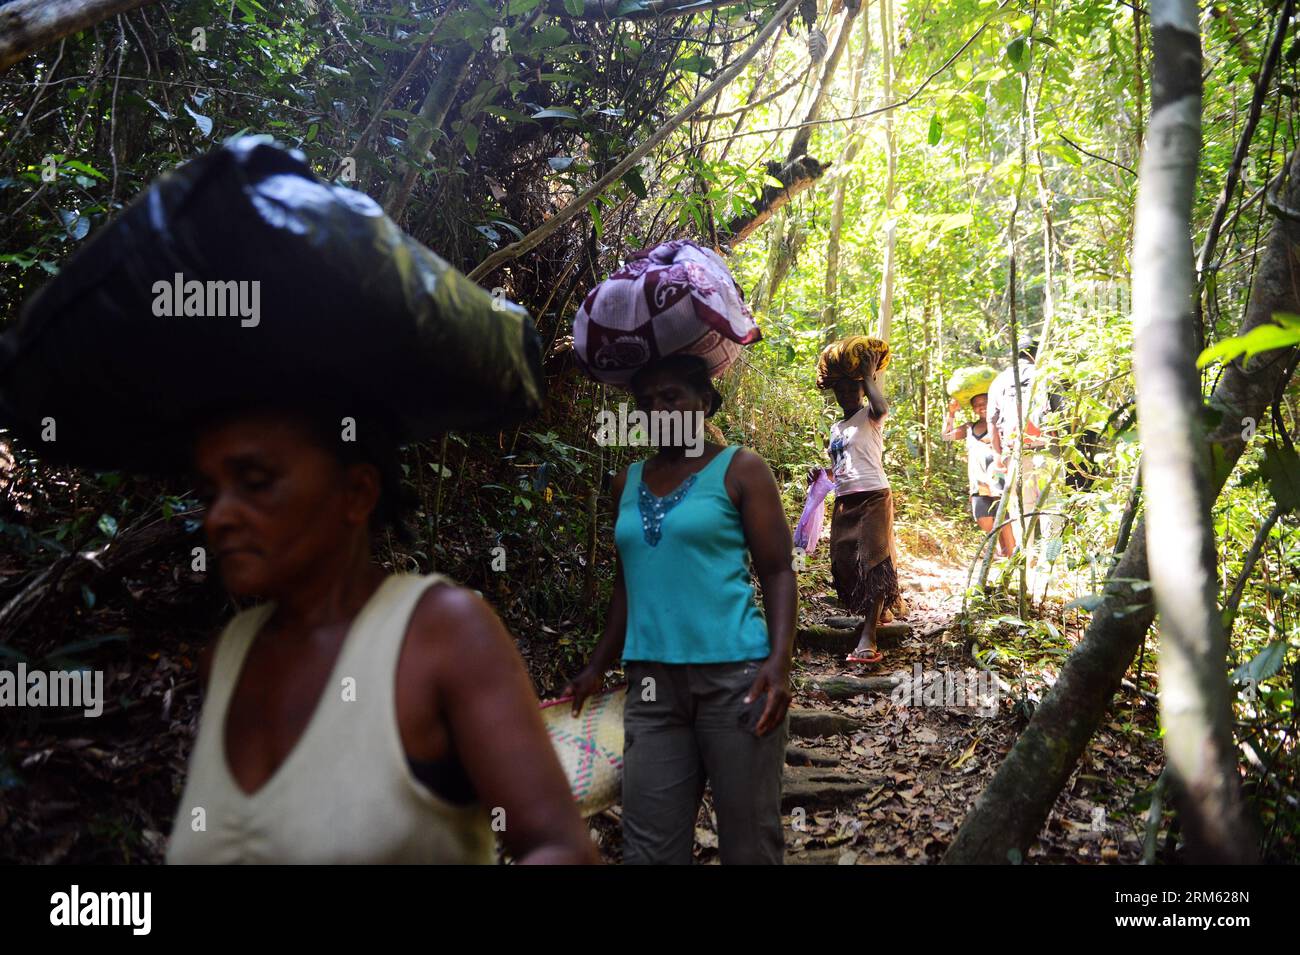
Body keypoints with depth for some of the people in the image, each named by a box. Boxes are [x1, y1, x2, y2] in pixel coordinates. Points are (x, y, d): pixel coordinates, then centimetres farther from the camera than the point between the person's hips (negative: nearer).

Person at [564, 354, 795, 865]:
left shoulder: (740, 470, 1)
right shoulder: (627, 482, 14)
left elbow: (778, 572, -3)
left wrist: (780, 662, -16)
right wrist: (596, 669, 18)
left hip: (735, 673, -4)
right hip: (651, 681, 4)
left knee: (748, 837, 3)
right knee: (648, 844, 3)